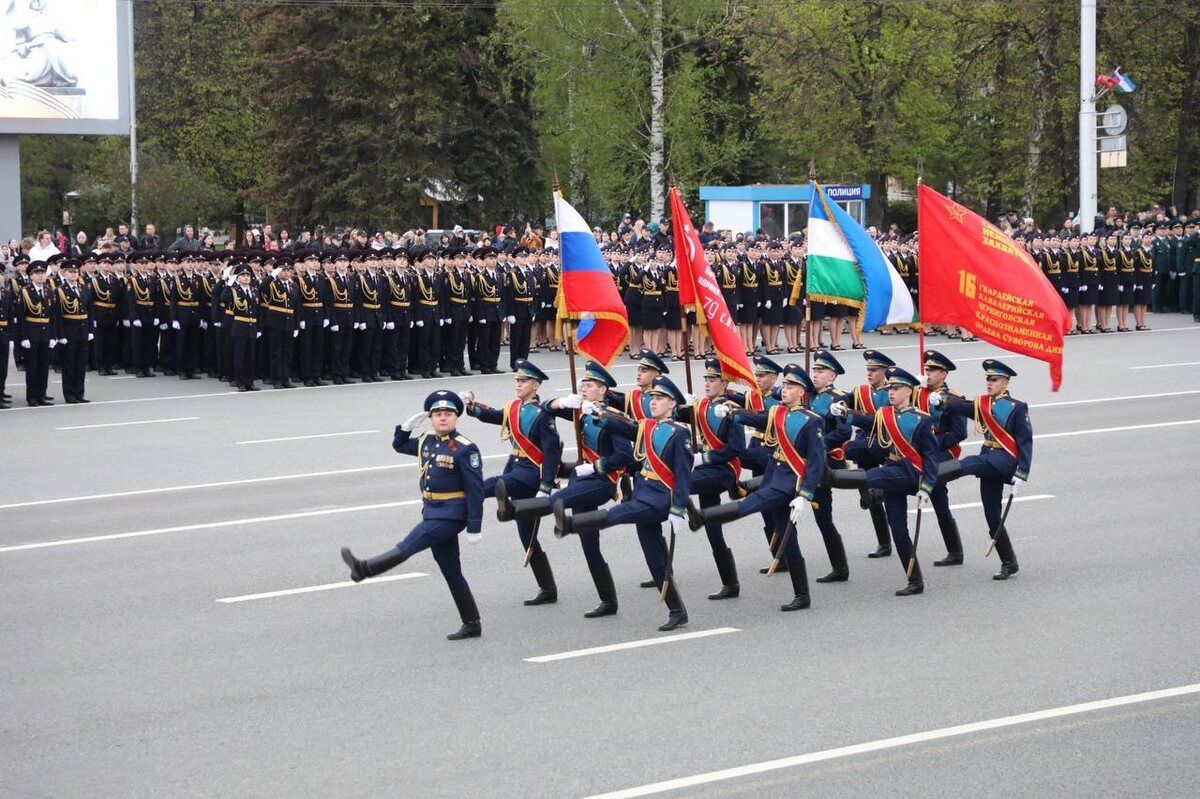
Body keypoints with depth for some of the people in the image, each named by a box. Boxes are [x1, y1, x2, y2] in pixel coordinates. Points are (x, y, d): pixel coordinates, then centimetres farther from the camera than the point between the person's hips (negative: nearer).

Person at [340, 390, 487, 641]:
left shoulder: (465, 449, -13)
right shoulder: (426, 442, 9)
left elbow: (475, 490, -14)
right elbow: (399, 445, 27)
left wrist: (474, 527, -16)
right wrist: (406, 427, 5)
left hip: (451, 514, -8)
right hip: (432, 511, 8)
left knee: (408, 545, -19)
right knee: (451, 571, 10)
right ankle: (471, 625, 15)